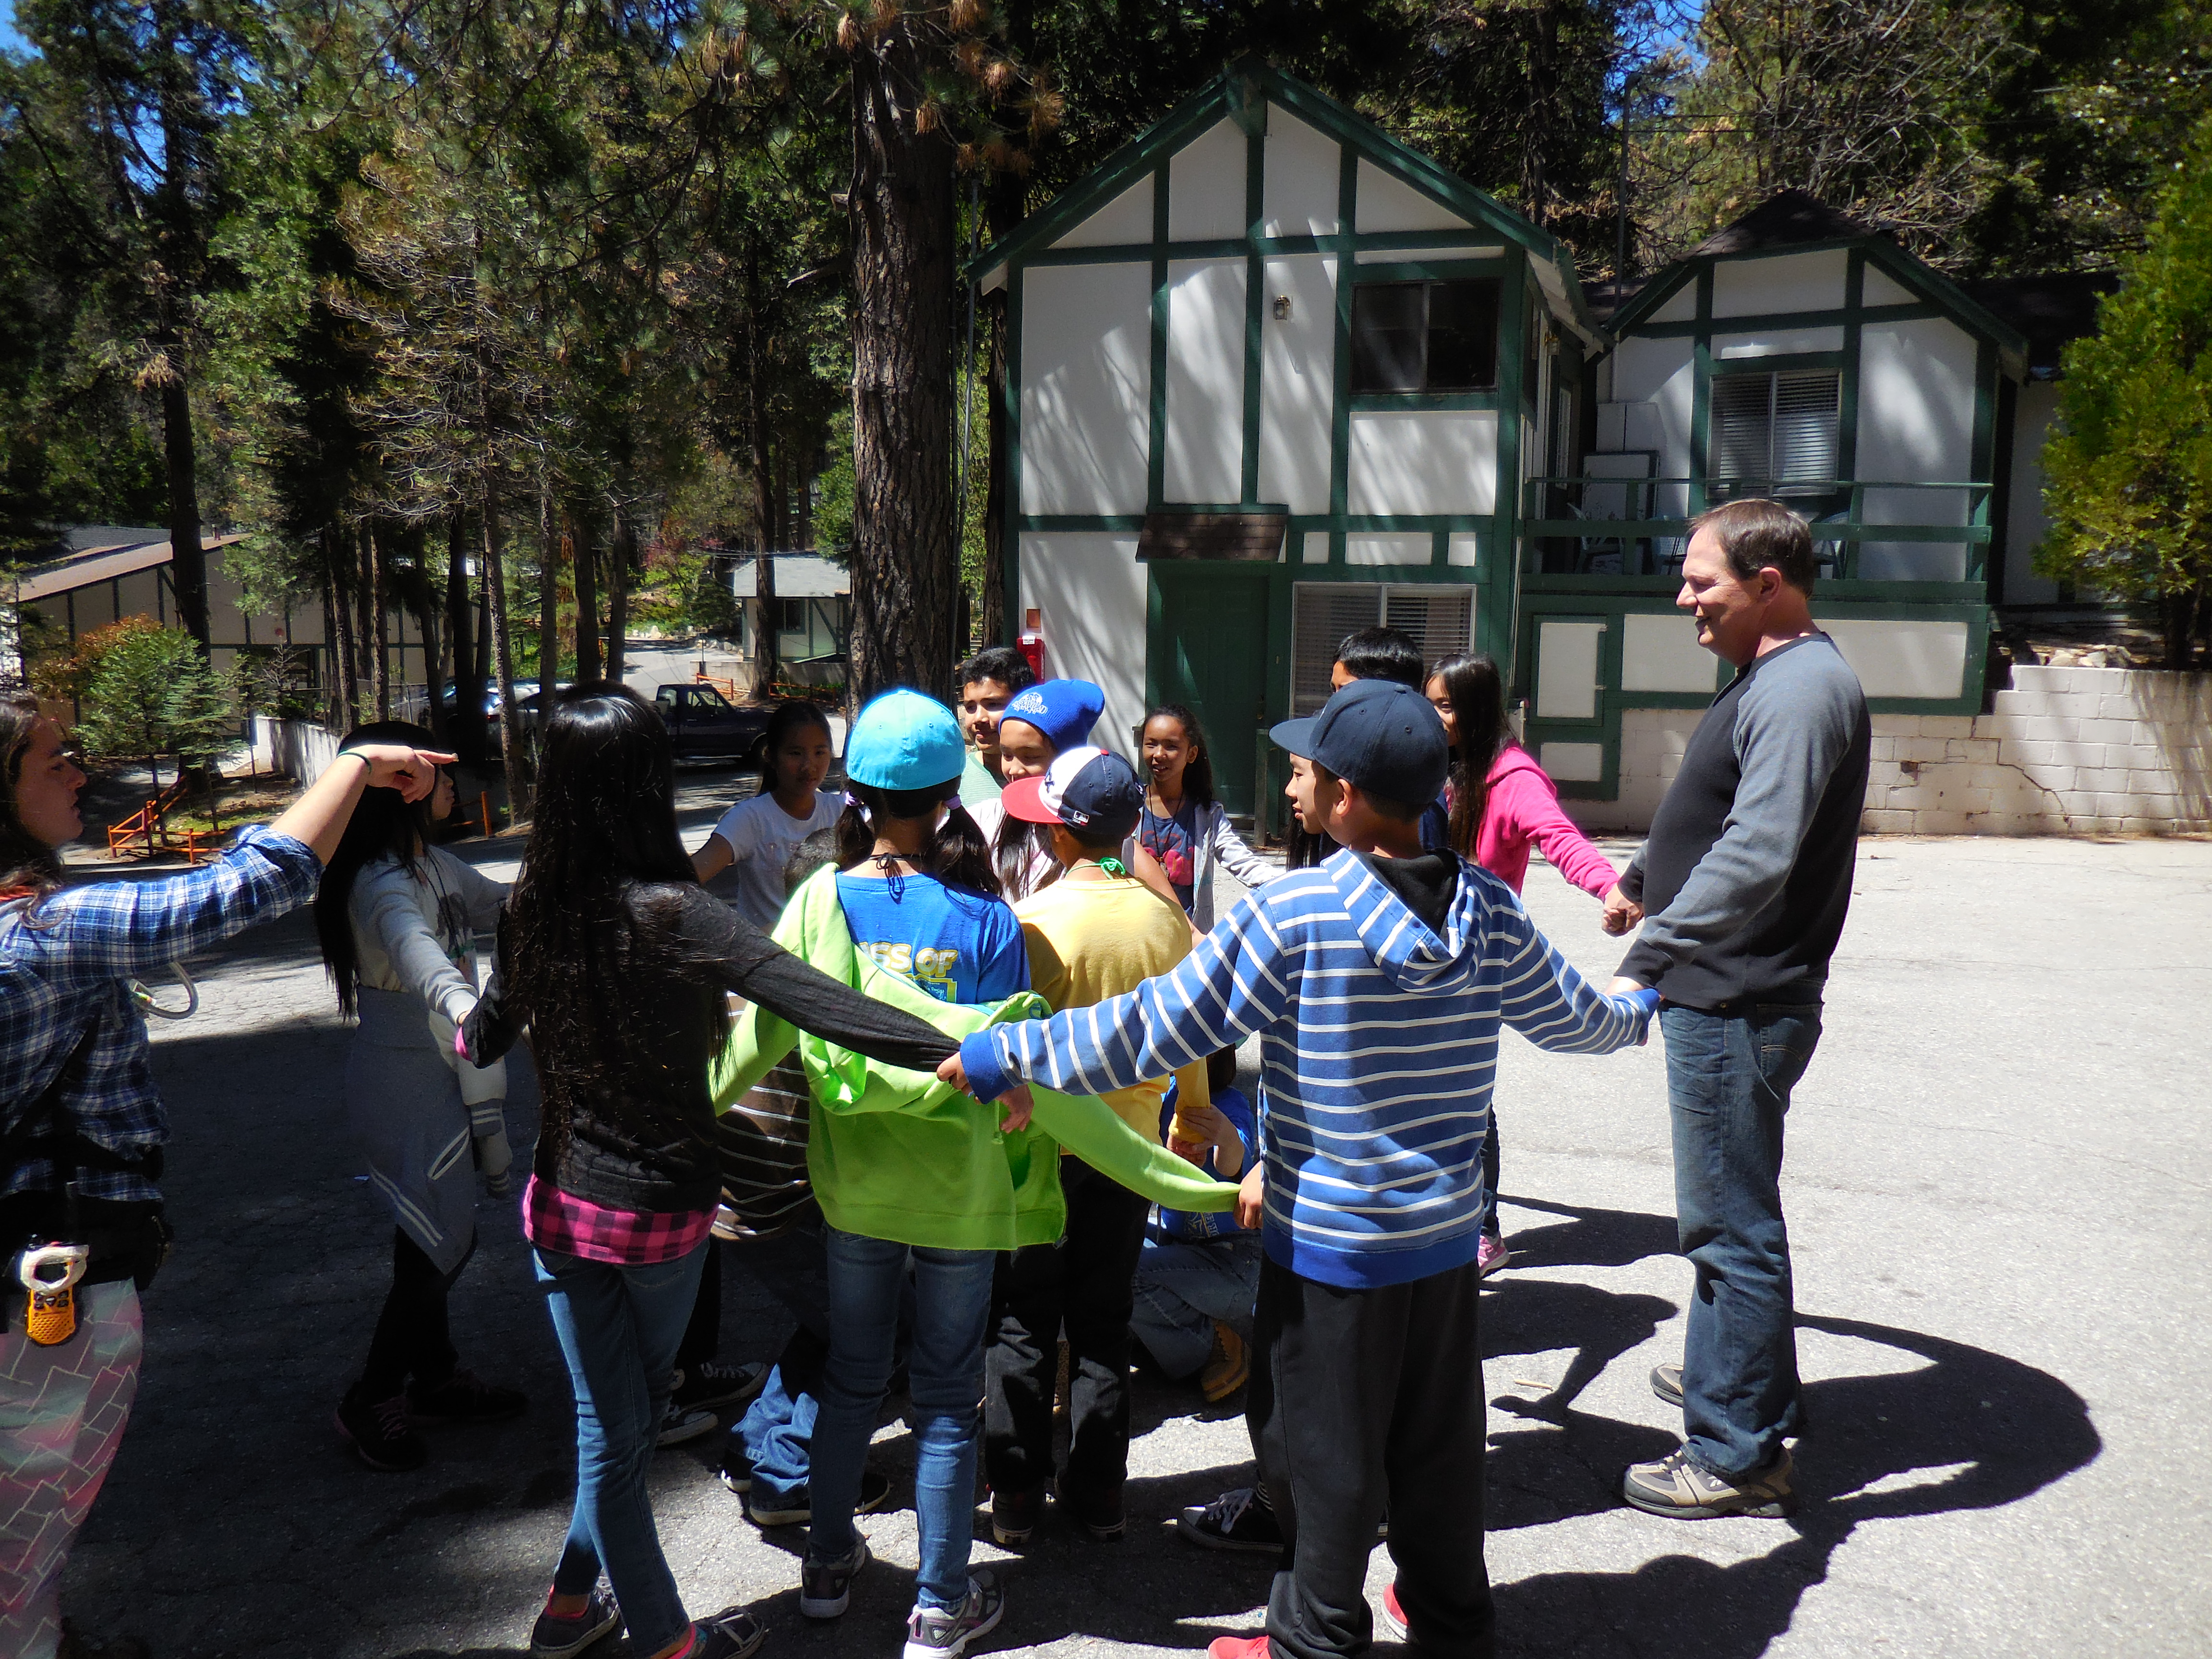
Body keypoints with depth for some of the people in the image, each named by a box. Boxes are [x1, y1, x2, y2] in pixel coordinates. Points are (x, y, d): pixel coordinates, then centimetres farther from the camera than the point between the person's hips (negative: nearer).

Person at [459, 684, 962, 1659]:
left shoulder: (534, 905, -6)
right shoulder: (670, 913, -22)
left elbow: (484, 1037, 11)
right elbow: (814, 1002, -33)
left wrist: (458, 1034, 35)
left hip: (562, 1202, 3)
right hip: (664, 1206, -3)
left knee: (608, 1423, 17)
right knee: (632, 1414, 19)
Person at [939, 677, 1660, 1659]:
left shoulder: (1293, 914, -23)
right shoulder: (1489, 909, -6)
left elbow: (1155, 1029, -22)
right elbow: (1571, 1019, 9)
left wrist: (1002, 1054, -12)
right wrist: (1634, 1012, 33)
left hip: (1329, 1241, -5)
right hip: (1448, 1229, 6)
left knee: (1323, 1448, 13)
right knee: (1439, 1437, 23)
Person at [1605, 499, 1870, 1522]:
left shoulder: (1803, 688, -20)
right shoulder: (1771, 679, 14)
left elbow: (1756, 854, -33)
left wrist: (1653, 956, -36)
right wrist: (1642, 879, 40)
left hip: (1740, 1006, -11)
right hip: (1722, 996, 11)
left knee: (1731, 1222, -1)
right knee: (1727, 1212, 24)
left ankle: (1738, 1456, 11)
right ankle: (1731, 1370, 42)